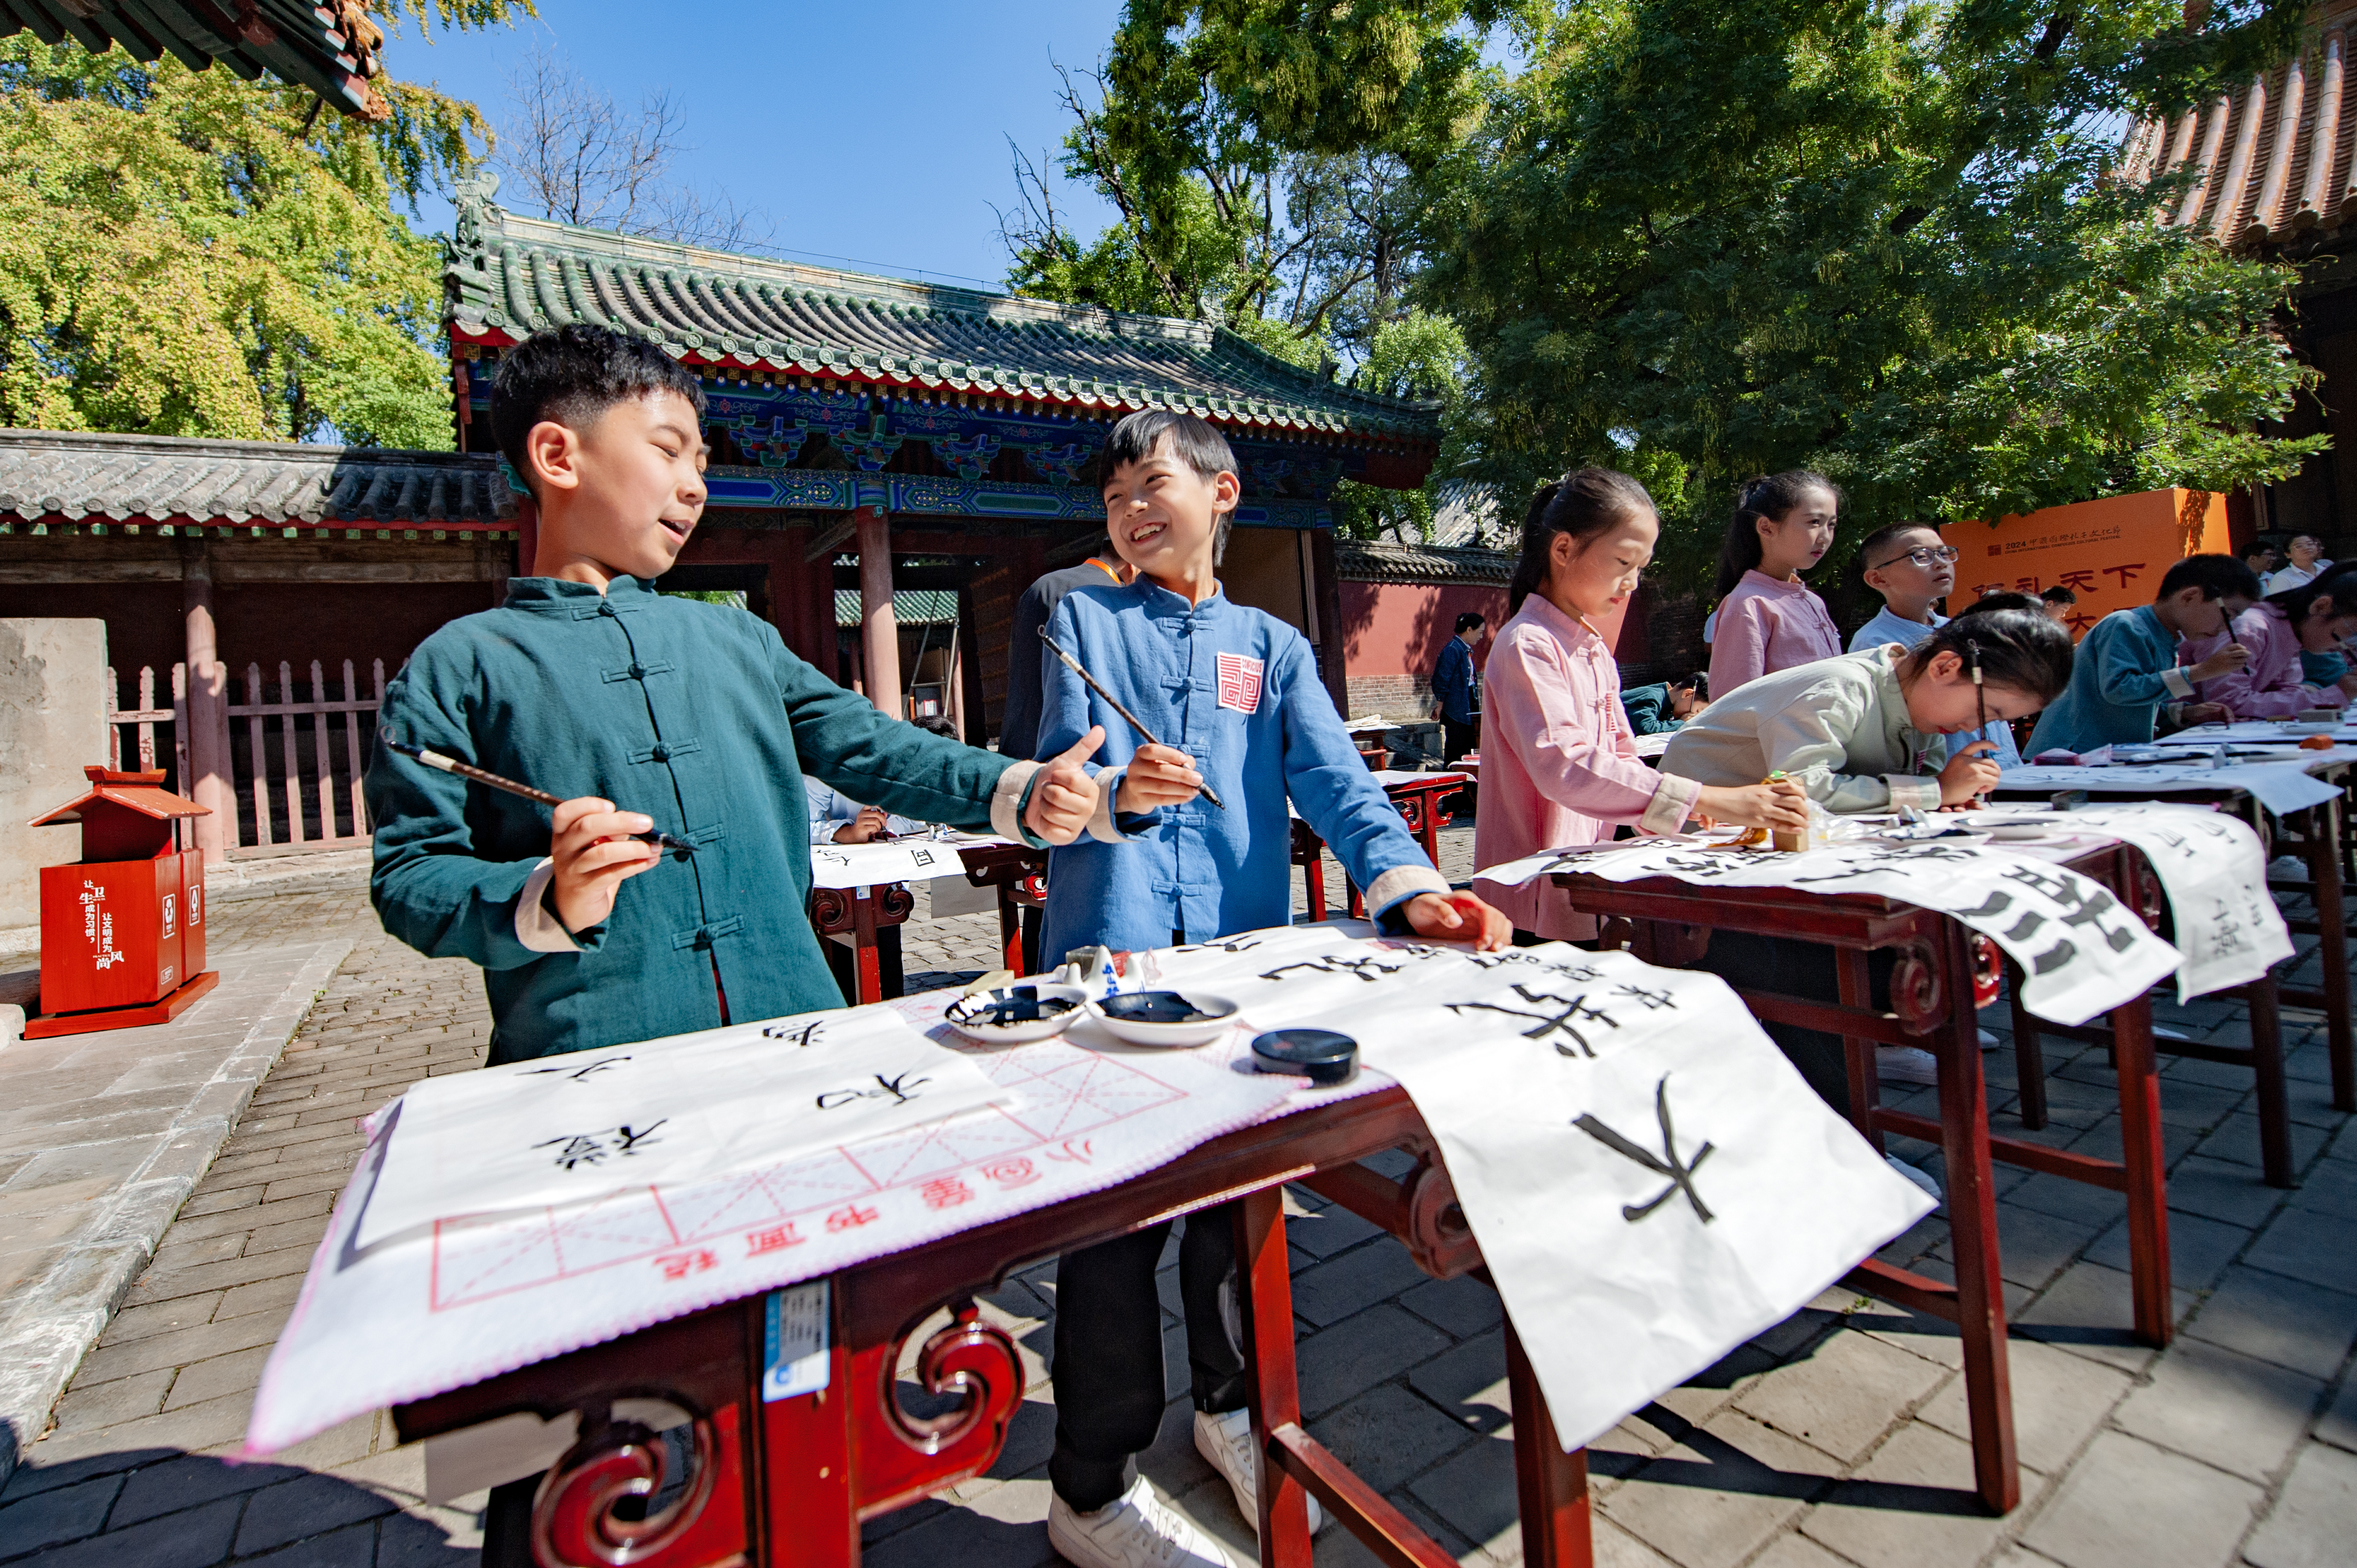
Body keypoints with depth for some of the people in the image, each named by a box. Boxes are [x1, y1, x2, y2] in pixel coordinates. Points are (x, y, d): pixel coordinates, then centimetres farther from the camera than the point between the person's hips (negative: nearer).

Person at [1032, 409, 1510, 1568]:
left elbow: (1337, 784, 0)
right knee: (1115, 1212, 1)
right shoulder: (1081, 620, 9)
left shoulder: (1273, 647, 13)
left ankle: (1229, 1403, 41)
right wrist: (1119, 795, -25)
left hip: (1242, 954, 3)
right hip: (1112, 953, -2)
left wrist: (1408, 886, -17)